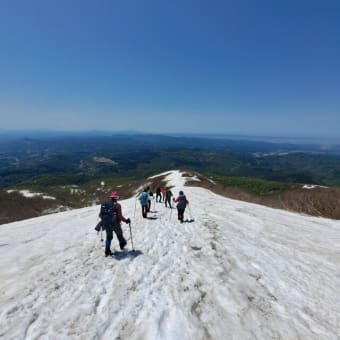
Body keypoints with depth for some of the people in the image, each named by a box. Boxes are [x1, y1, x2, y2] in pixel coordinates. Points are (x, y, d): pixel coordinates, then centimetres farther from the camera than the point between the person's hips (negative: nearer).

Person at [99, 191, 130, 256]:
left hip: (106, 224, 4)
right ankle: (122, 244, 43)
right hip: (115, 224, -4)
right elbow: (120, 216, -20)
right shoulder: (117, 205, -15)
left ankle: (107, 251, 20)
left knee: (109, 236, 21)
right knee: (119, 234, 22)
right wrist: (126, 220, -7)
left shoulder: (104, 204, 0)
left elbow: (100, 214, 5)